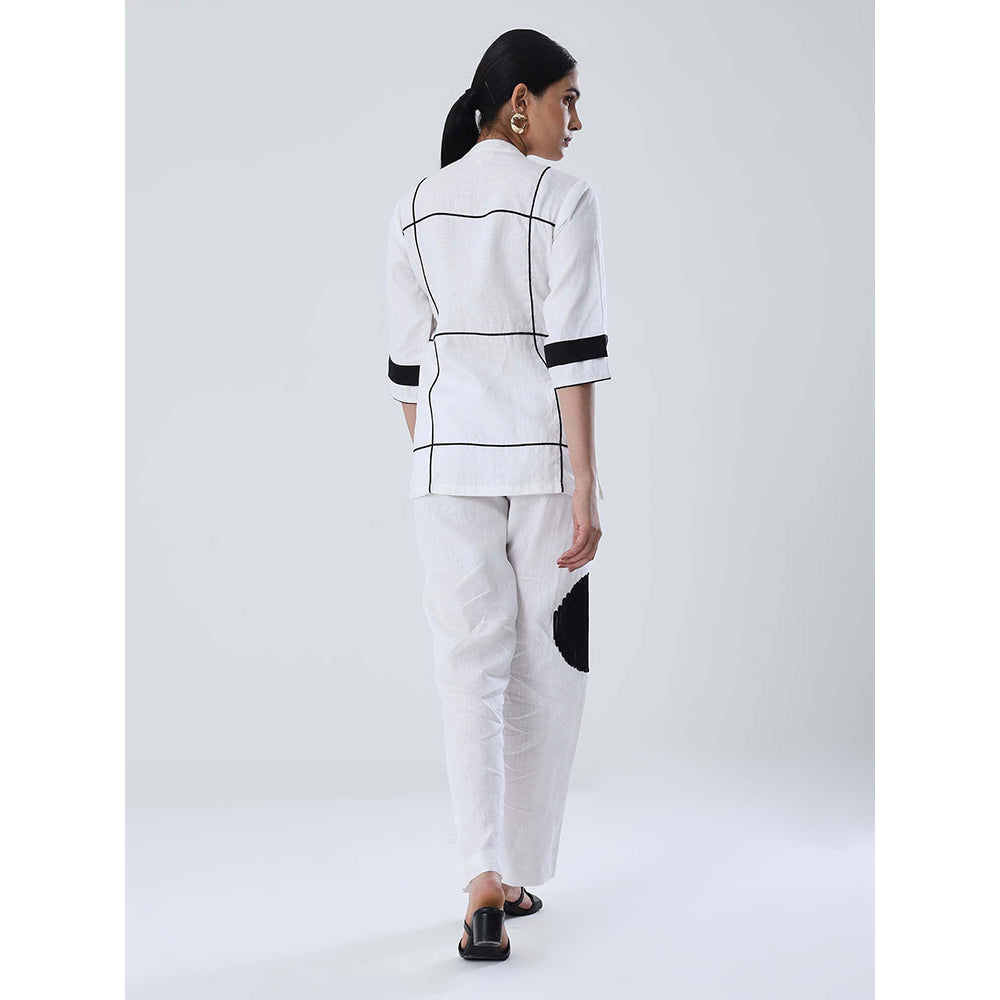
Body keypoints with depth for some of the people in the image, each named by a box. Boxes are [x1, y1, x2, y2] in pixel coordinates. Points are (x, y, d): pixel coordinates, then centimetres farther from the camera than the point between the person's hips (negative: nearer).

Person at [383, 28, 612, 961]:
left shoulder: (414, 208, 6)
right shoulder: (564, 201, -7)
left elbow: (407, 362, 7)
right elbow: (572, 351, -14)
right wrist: (586, 483, -13)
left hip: (449, 458, 3)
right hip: (545, 454, -3)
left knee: (471, 669, 3)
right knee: (546, 670, 11)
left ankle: (484, 880, -13)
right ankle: (519, 876, 21)